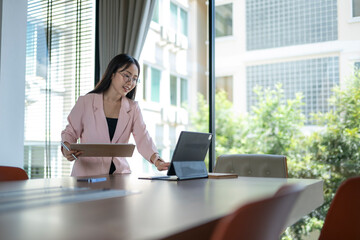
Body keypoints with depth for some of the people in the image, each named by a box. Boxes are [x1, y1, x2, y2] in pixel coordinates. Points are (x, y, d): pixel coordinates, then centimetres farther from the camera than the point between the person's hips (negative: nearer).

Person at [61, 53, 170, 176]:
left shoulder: (133, 108, 9)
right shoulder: (85, 102, 2)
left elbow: (143, 138, -4)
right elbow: (70, 132, 9)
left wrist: (156, 159, -23)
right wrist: (66, 148, -14)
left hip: (120, 173, 2)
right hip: (88, 173, -2)